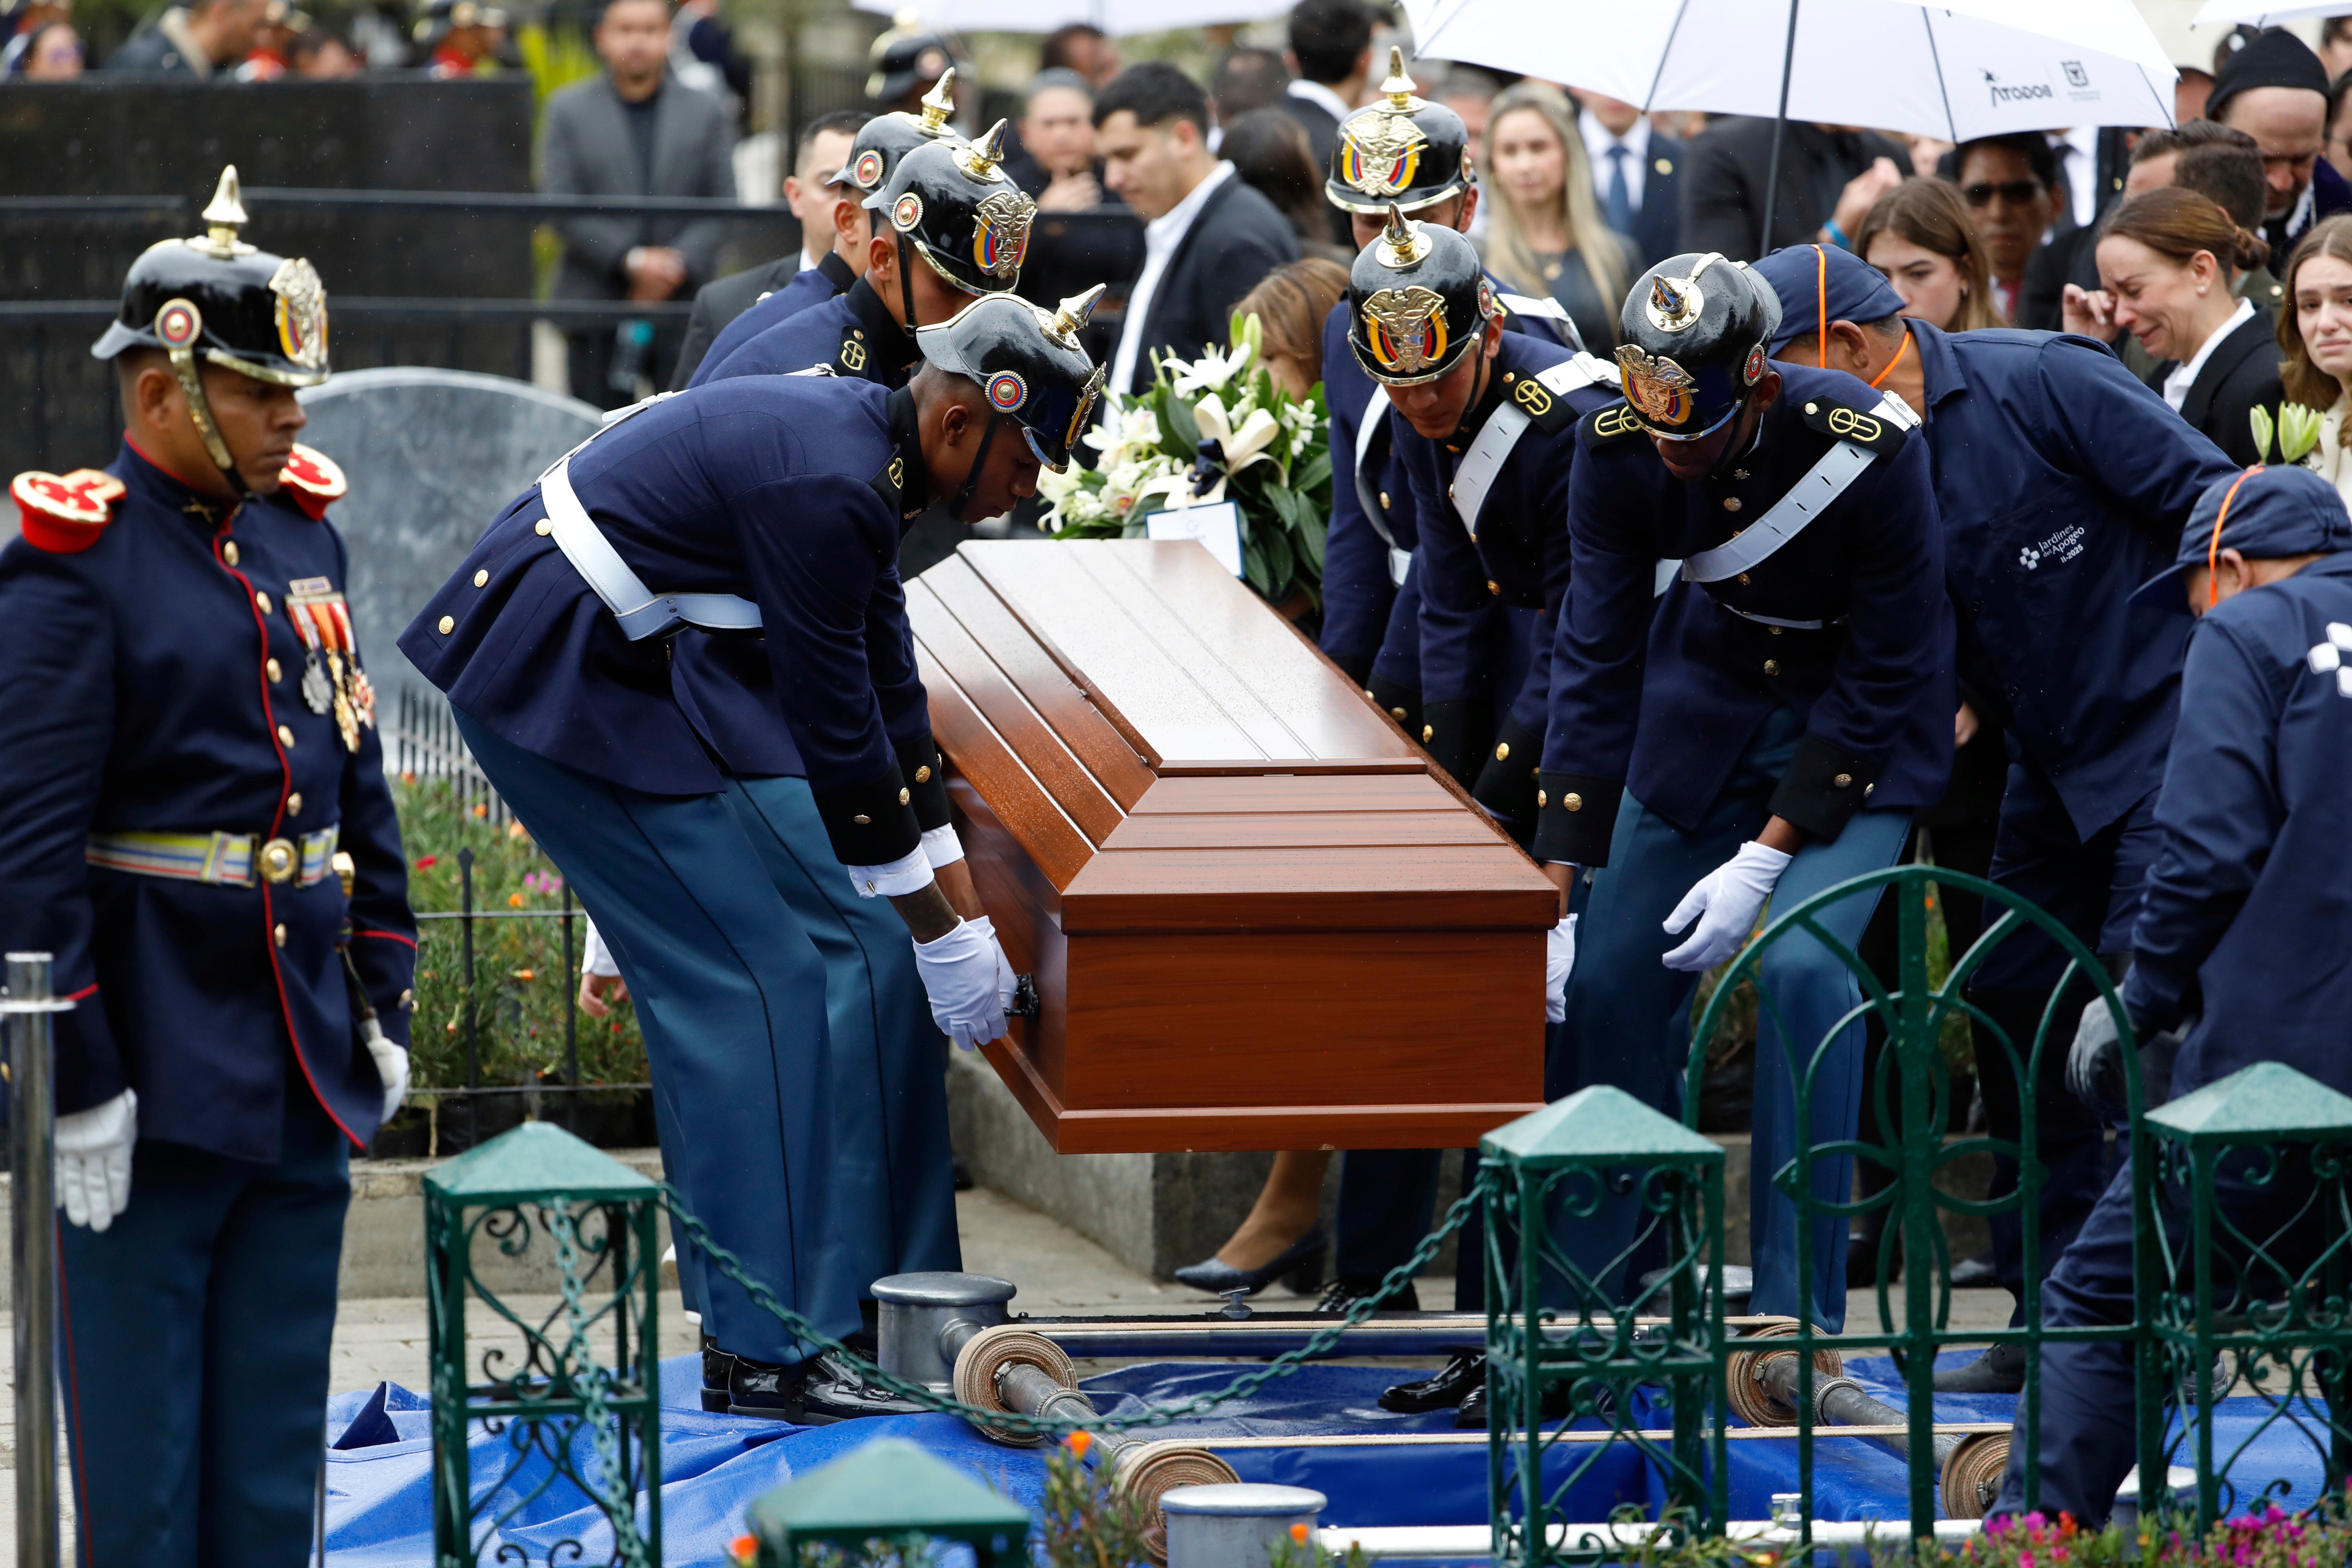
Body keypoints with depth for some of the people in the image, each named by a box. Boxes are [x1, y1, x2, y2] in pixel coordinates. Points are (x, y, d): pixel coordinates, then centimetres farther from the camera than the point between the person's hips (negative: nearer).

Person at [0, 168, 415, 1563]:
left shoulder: (298, 534, 11)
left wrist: (384, 1001, 15)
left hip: (305, 1066, 7)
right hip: (160, 1067, -7)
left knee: (277, 1438, 10)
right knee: (140, 1431, -1)